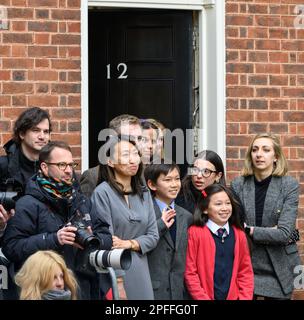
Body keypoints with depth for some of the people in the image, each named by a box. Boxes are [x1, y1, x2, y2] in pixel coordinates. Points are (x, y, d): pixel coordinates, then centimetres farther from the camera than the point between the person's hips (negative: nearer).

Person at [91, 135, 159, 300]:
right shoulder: (102, 193, -9)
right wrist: (116, 287, -15)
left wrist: (129, 243, -9)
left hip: (140, 273, 5)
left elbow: (153, 236, 10)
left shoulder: (144, 193, 10)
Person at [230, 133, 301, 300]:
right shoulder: (238, 185, -1)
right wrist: (269, 233, -12)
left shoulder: (290, 185, -7)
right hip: (245, 266, 1)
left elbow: (284, 233, -14)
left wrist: (249, 230, -14)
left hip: (278, 269, -1)